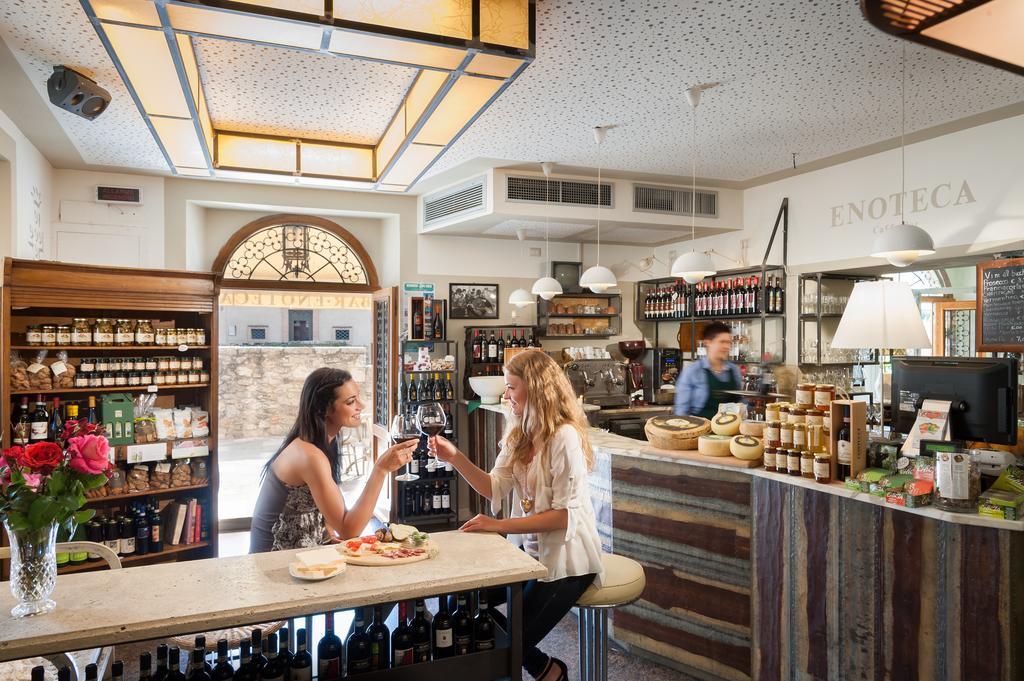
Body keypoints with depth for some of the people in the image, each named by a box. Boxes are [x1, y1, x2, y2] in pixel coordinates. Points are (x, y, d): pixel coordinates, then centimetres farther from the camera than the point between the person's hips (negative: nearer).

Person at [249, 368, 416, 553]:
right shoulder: (309, 455, -27)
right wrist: (381, 469, -34)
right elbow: (348, 531, -28)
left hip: (301, 551, 8)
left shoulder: (323, 441, 2)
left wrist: (329, 531, -6)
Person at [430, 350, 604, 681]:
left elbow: (565, 515, -25)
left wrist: (500, 525, -29)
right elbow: (496, 488, -2)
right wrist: (455, 458, -14)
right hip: (529, 548, 8)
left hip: (566, 557, -8)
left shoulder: (565, 437, -22)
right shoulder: (519, 433, 5)